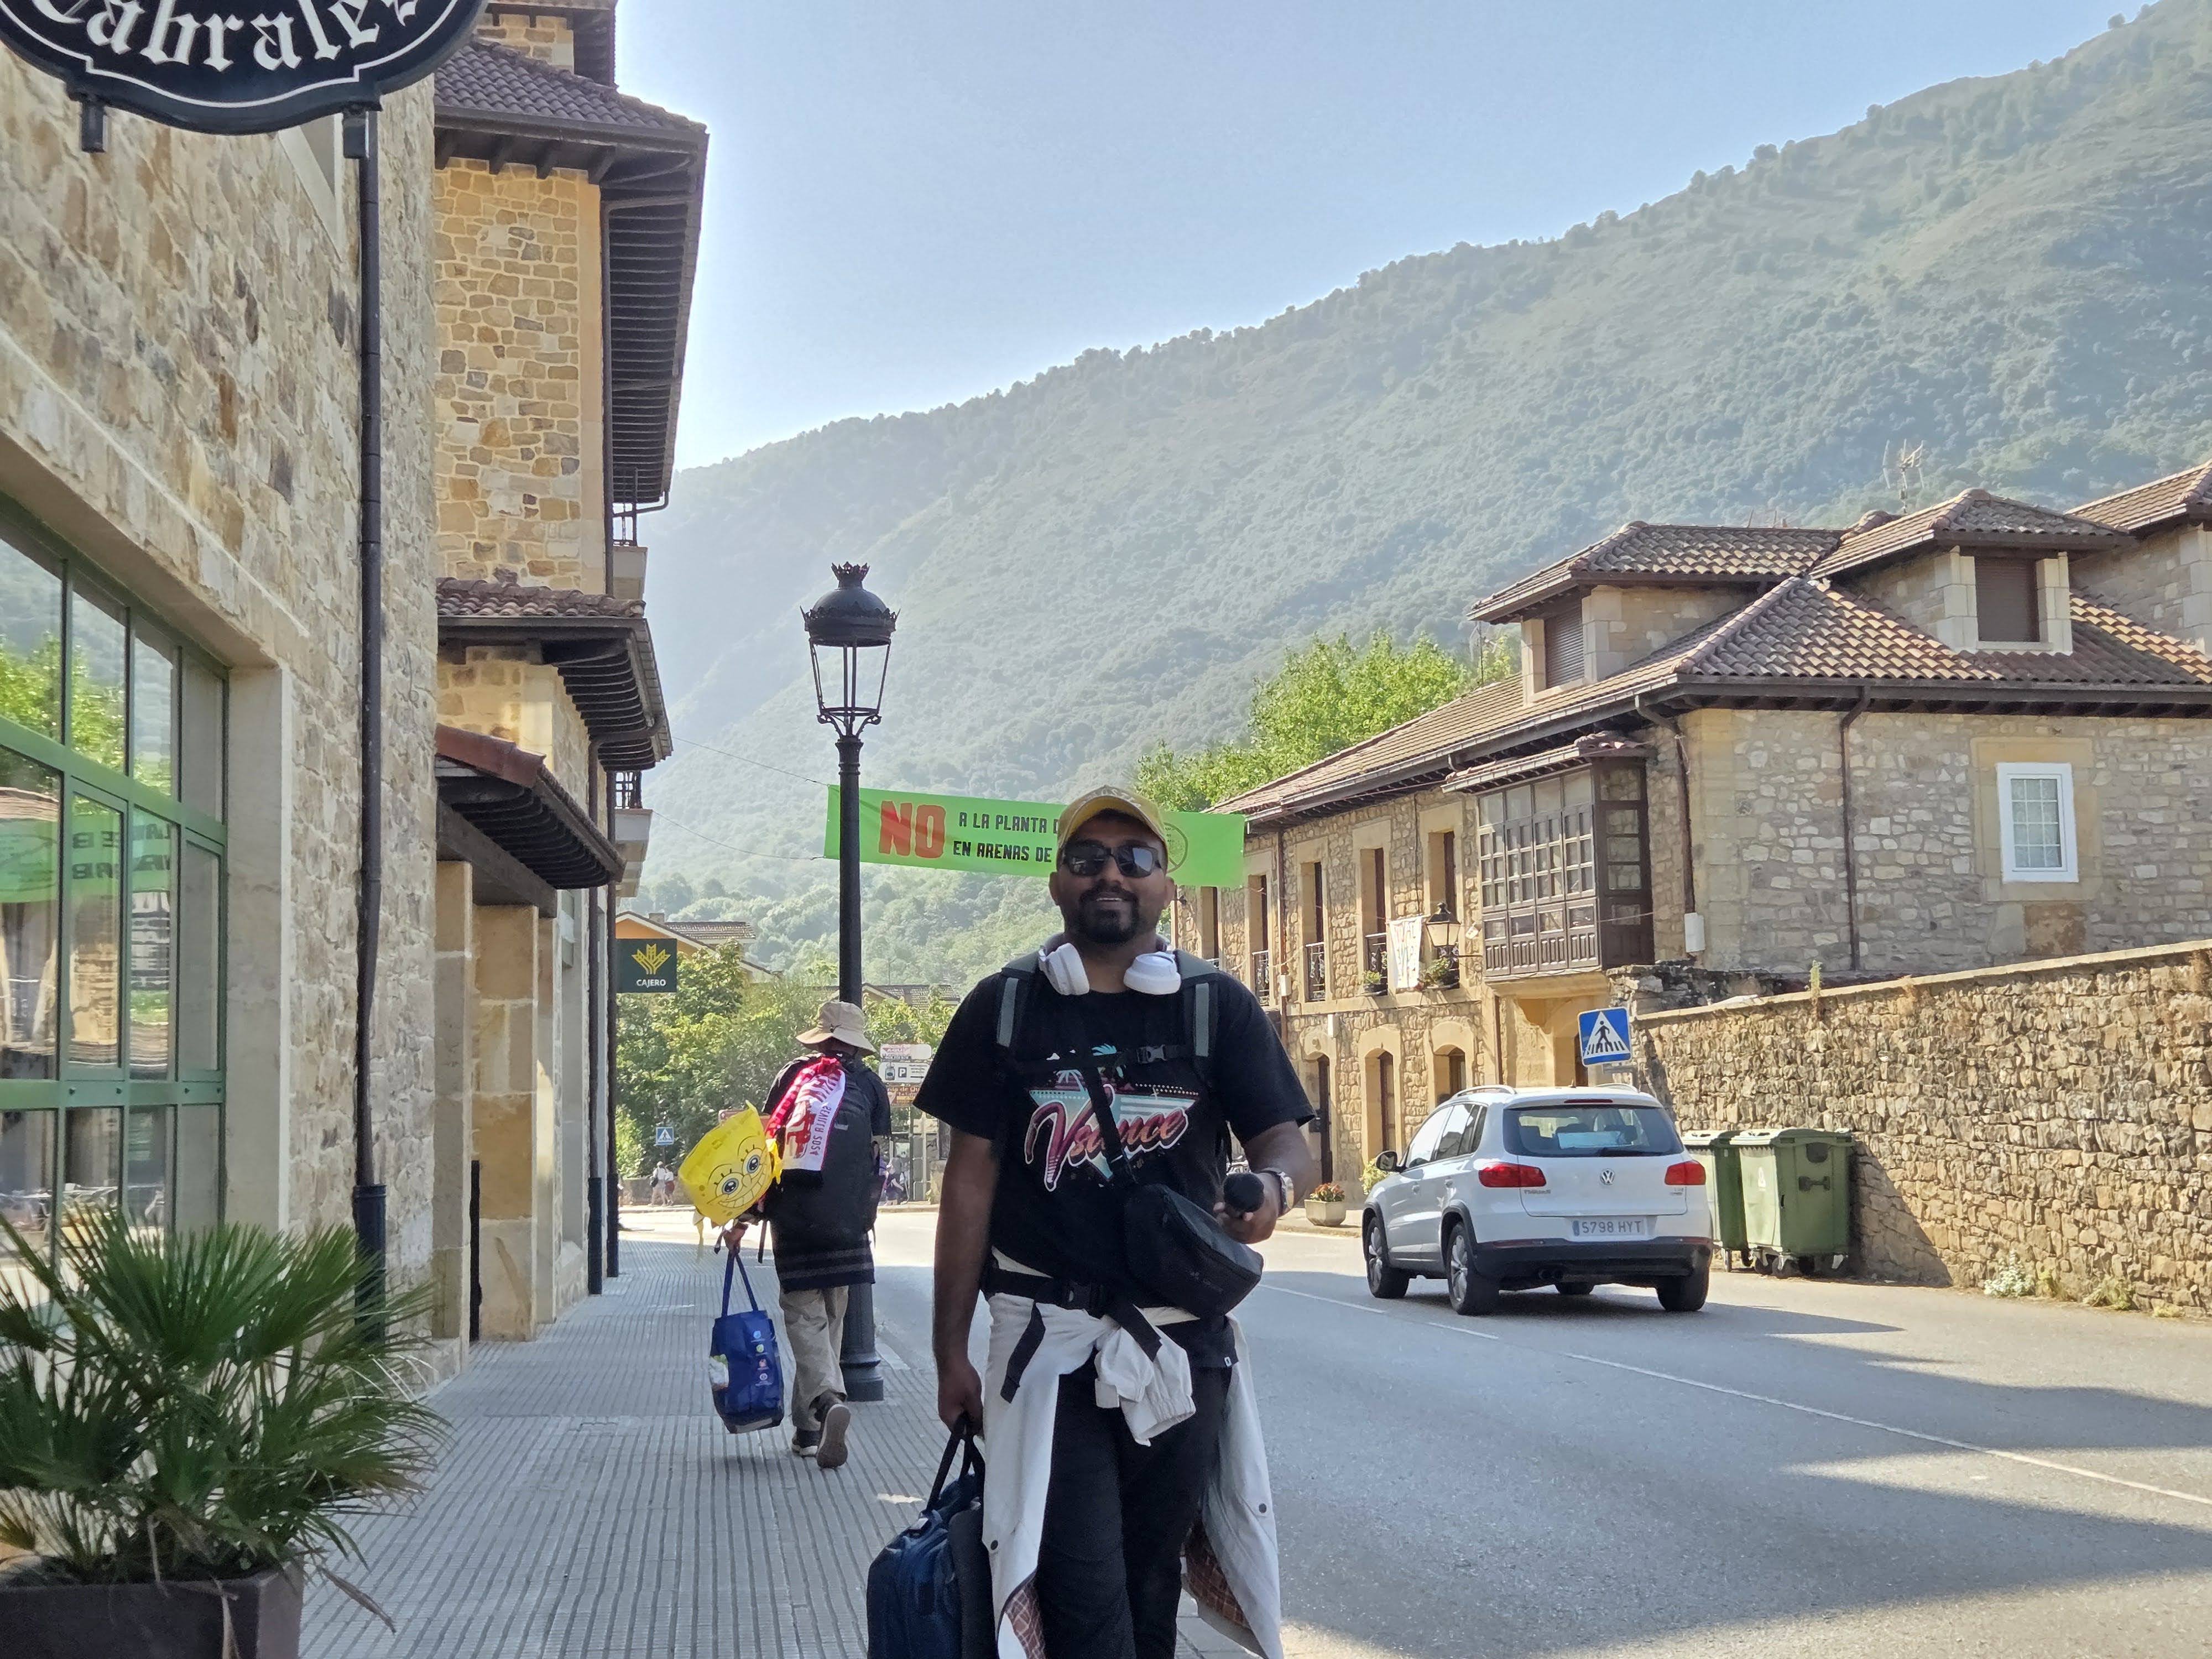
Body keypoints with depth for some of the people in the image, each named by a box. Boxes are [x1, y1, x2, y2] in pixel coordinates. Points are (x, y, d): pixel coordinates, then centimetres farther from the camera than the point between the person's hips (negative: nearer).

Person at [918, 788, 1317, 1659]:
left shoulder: (1218, 1005, 4)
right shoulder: (1005, 1007, 4)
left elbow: (1285, 1141, -2)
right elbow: (972, 1178, 4)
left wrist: (1272, 1185, -27)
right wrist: (950, 1349, 2)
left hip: (1182, 1343, 1)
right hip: (1048, 1342, -1)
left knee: (1150, 1588, 12)